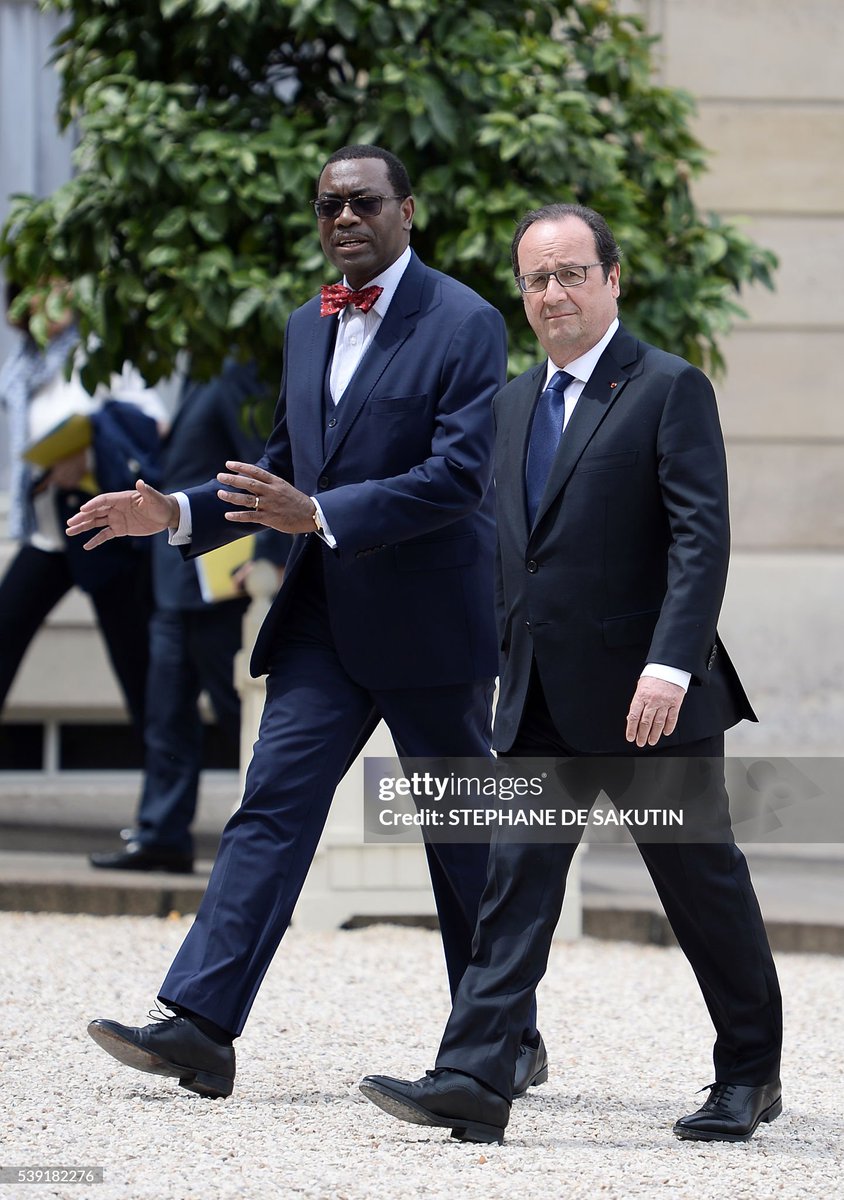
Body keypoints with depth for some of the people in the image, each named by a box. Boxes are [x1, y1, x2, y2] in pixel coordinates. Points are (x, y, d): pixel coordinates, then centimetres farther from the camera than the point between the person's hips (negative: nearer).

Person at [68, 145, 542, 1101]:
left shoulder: (465, 325, -9)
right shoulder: (308, 329, 14)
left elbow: (457, 476, -19)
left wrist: (318, 515, -27)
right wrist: (176, 513, 7)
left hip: (426, 625, -6)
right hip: (322, 619, 6)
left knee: (461, 834, 5)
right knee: (273, 803, -6)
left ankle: (508, 1040, 19)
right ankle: (200, 1028, -14)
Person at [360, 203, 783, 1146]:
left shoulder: (670, 390, -7)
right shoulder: (514, 404, 14)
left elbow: (701, 538, -16)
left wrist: (671, 663, -26)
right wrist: (503, 669, 15)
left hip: (647, 698, -6)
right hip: (540, 704, 6)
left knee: (704, 886, 7)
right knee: (513, 886, -4)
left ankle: (748, 1075, 22)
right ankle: (474, 1082, -11)